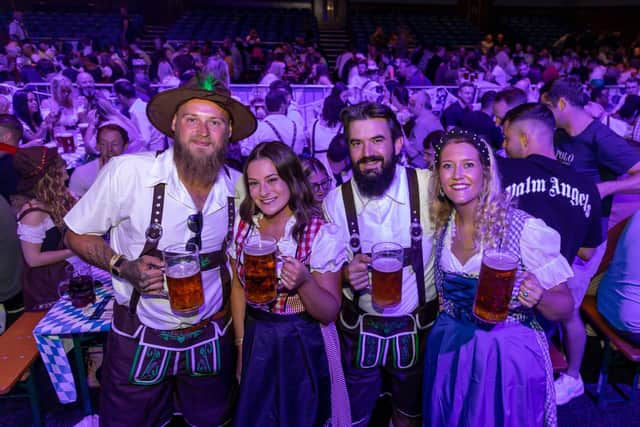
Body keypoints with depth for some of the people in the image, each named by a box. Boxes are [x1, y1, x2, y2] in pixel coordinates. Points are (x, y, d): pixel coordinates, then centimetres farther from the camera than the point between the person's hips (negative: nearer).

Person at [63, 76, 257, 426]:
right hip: (139, 338, -2)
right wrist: (123, 266, -23)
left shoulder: (238, 188, -9)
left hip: (211, 338, 3)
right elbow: (77, 235, -5)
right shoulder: (127, 171, -20)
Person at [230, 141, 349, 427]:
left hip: (301, 347, -3)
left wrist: (304, 282, -33)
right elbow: (238, 288, 7)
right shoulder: (243, 228, -5)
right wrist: (241, 345, 7)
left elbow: (330, 312, -15)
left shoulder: (321, 235, -18)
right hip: (255, 343, 4)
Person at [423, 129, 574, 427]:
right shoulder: (441, 226, -4)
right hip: (448, 351, 5)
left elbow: (565, 306, -12)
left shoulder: (526, 229, -19)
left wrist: (538, 297, -32)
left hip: (509, 356, -4)